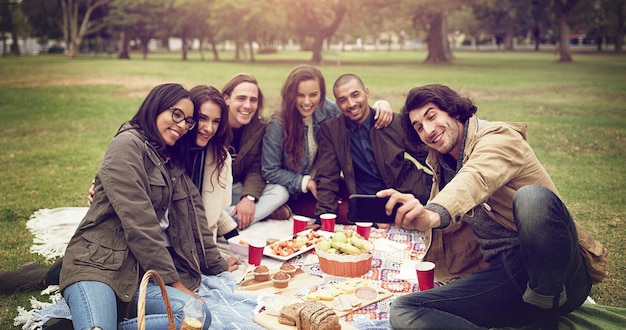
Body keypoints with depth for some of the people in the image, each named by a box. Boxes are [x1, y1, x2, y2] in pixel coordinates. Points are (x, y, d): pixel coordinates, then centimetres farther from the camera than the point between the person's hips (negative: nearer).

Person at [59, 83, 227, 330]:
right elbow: (138, 222, -11)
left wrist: (218, 267, 17)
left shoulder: (173, 163, 23)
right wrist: (172, 280, -10)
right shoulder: (128, 143, -2)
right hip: (99, 263, -9)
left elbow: (194, 219, 21)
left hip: (142, 273, 9)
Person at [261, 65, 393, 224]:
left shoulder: (325, 108, -8)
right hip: (295, 195, -5)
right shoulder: (278, 125, -19)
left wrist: (381, 105, -16)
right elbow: (270, 171, -13)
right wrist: (307, 183, -16)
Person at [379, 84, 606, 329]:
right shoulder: (443, 165, 19)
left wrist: (435, 214, -48)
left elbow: (476, 178, -29)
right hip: (505, 277, 6)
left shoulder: (498, 137, -5)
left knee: (531, 196, -39)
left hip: (560, 273, -6)